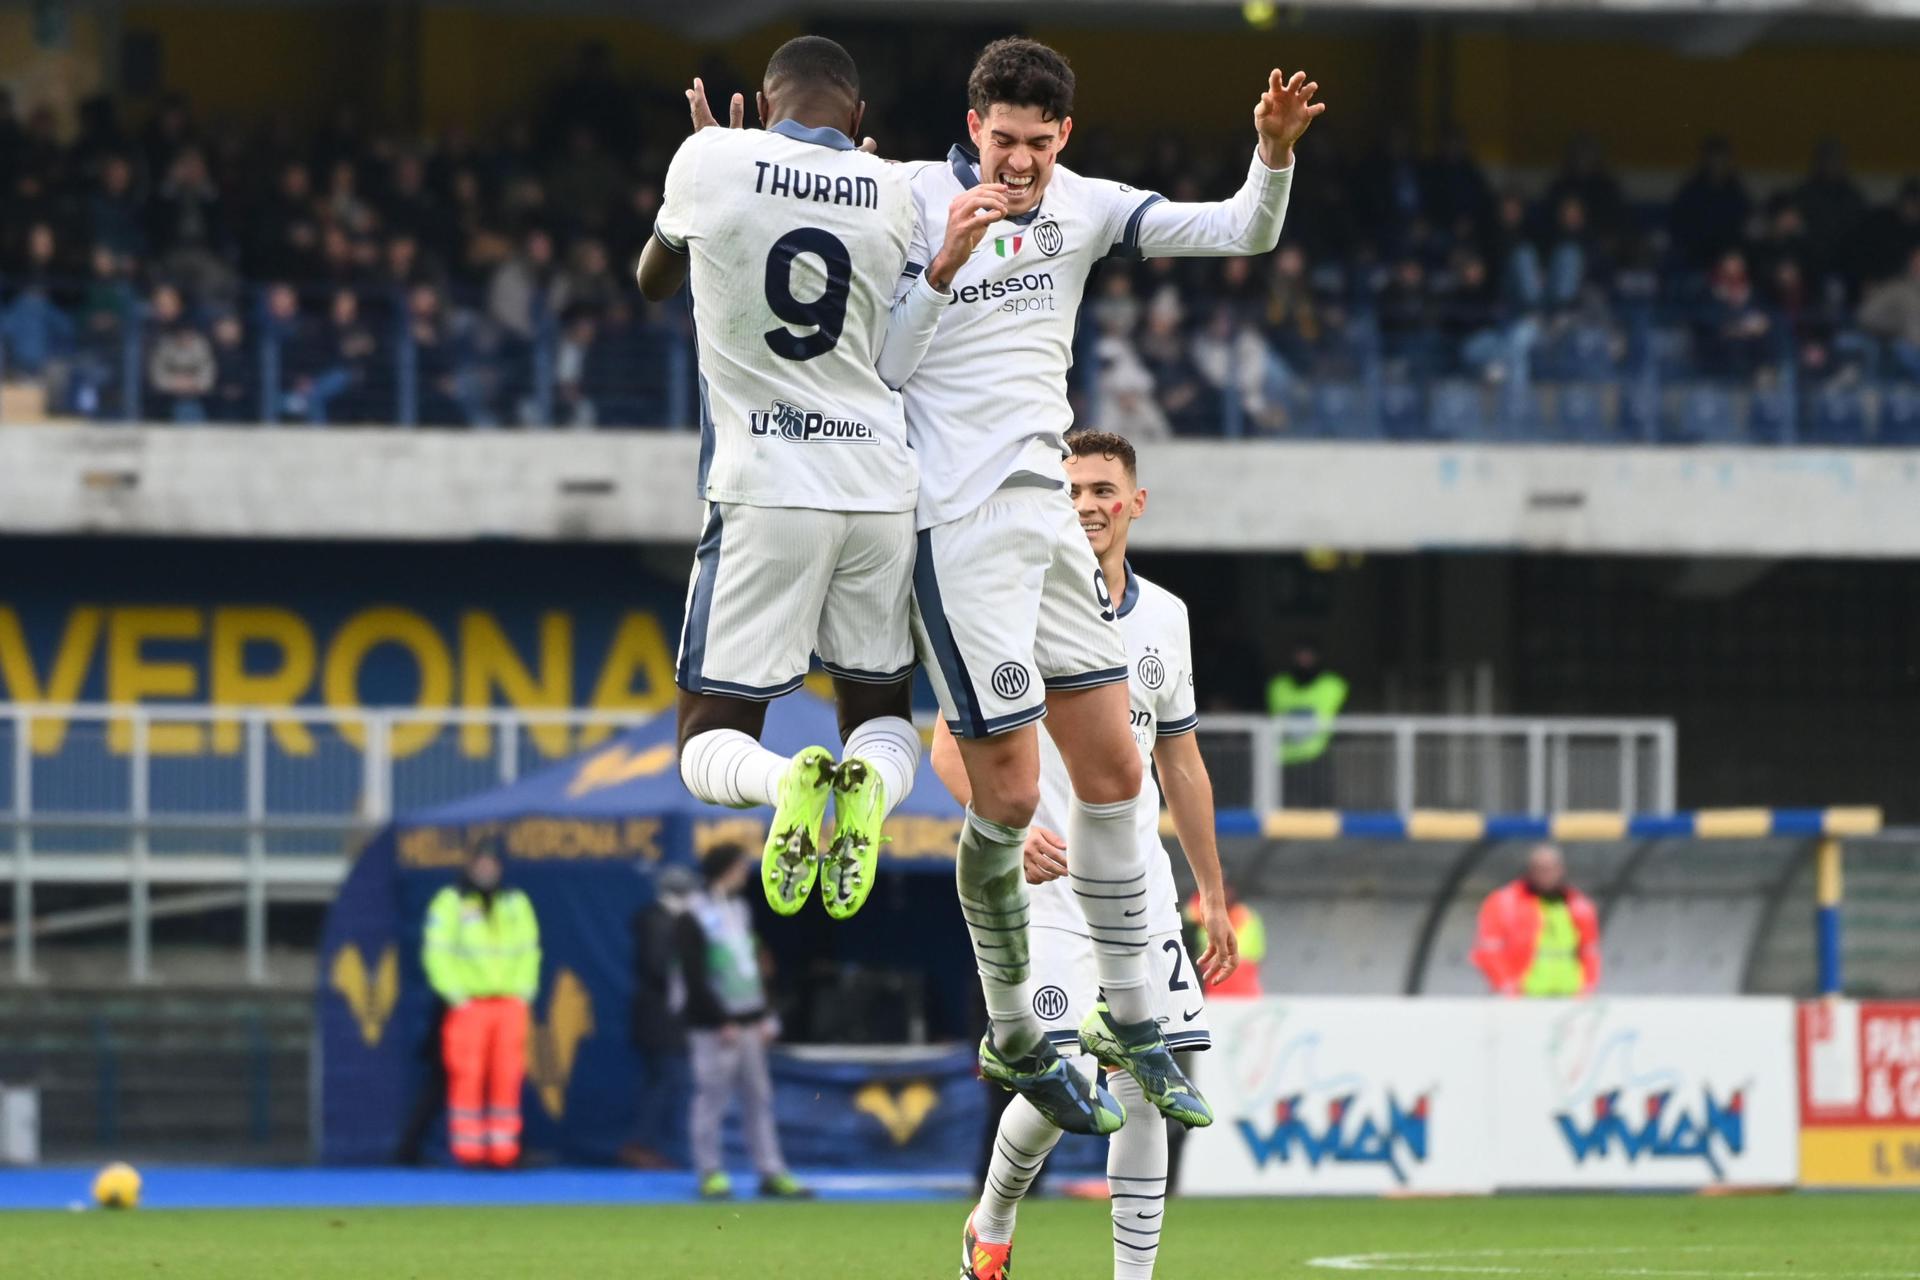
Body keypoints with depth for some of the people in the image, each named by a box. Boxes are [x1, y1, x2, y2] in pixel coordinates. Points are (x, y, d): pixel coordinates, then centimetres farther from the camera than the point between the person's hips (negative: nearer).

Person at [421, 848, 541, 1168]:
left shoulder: (515, 903, 14)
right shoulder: (450, 902, 2)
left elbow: (529, 949, 17)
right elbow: (437, 951, -1)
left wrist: (524, 991, 4)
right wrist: (455, 994, -9)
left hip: (510, 1003, 3)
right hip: (469, 1004, -3)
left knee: (507, 1077, 0)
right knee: (467, 1077, -8)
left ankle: (503, 1147, 3)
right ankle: (467, 1147, -5)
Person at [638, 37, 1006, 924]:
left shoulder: (711, 160, -2)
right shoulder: (892, 193, 4)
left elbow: (653, 283, 19)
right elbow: (884, 361, 5)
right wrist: (947, 267, 9)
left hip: (765, 489, -2)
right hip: (878, 486, 2)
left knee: (712, 743, 9)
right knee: (883, 716, 19)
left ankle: (784, 782, -28)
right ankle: (868, 782, -20)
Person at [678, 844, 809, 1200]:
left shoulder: (739, 911, 15)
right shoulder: (692, 920, -10)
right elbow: (695, 978, -15)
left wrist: (764, 1017, 13)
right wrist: (723, 1024, -17)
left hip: (747, 1023, 7)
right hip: (713, 1025, -7)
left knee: (758, 1098, 7)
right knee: (711, 1098, -3)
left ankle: (771, 1173, 9)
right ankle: (711, 1174, 4)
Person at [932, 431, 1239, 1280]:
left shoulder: (1163, 618, 11)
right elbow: (950, 744, -8)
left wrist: (1213, 896, 18)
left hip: (1141, 891, 5)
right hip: (1045, 887, -5)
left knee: (1146, 1089, 0)